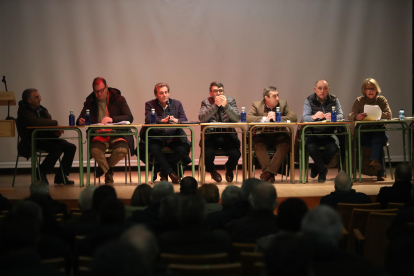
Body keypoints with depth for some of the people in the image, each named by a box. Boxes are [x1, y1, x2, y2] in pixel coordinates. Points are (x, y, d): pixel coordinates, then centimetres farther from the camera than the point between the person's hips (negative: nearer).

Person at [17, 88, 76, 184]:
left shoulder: (42, 109, 15)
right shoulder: (24, 111, -11)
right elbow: (36, 122, -29)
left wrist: (55, 131, -10)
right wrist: (55, 123, -20)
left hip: (46, 137, 8)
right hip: (32, 141, -8)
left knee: (71, 147, -7)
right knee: (57, 149, -30)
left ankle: (61, 176, 2)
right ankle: (41, 174, -12)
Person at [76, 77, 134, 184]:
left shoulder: (119, 99, 6)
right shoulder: (90, 102, 12)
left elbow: (129, 118, -4)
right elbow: (80, 120, 13)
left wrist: (112, 119, -20)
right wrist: (80, 122, -14)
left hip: (117, 134, 0)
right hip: (99, 135, 1)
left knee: (122, 150, -32)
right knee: (95, 150, -34)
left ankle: (104, 167, 3)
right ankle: (108, 172, -3)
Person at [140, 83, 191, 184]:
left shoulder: (177, 104, 15)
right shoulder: (150, 104, 9)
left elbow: (184, 119, 3)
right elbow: (148, 120, -8)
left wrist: (176, 121, -21)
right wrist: (162, 121, -26)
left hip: (174, 136, 2)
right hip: (156, 136, -2)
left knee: (182, 148, -27)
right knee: (154, 148, -34)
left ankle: (164, 172, -9)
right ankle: (171, 173, -23)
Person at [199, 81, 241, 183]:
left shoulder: (230, 101, 6)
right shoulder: (206, 102, 3)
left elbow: (237, 119, -8)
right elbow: (202, 118, -15)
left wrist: (226, 106, -20)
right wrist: (215, 105, -22)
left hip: (228, 136, 1)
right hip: (211, 136, -1)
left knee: (235, 153, -24)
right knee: (207, 153, -29)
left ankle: (229, 170, 15)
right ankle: (212, 171, 9)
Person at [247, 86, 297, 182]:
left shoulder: (283, 104, 9)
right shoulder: (256, 105, 4)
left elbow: (293, 117, -4)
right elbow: (248, 118, -12)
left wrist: (277, 118, -16)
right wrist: (265, 118, -20)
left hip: (278, 135, 1)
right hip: (262, 135, -1)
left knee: (285, 143, -31)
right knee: (257, 144, -33)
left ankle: (269, 171, -34)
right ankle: (269, 172, -37)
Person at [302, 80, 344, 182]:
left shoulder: (334, 100, 10)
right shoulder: (309, 100, 6)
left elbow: (341, 116, -2)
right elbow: (304, 117, -7)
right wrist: (314, 117, -30)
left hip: (329, 133, 1)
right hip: (313, 134, -1)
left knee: (333, 147, -30)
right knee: (311, 147, -32)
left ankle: (317, 168, 0)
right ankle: (322, 170, -3)